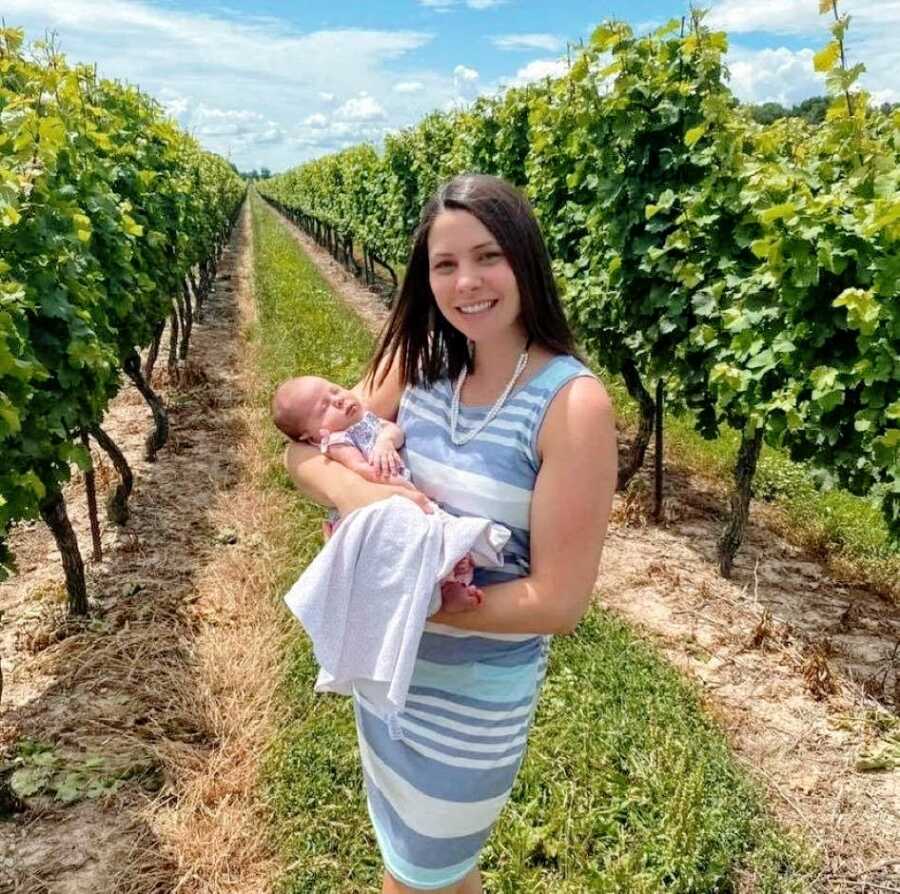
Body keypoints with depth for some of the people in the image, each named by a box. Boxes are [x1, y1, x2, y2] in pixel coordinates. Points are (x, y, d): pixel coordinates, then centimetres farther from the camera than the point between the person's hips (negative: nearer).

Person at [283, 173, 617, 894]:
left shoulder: (573, 402, -24)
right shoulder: (419, 366, -8)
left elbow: (558, 603, -23)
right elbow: (304, 448, -2)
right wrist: (349, 488, -23)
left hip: (473, 692, -5)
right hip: (383, 660, 6)